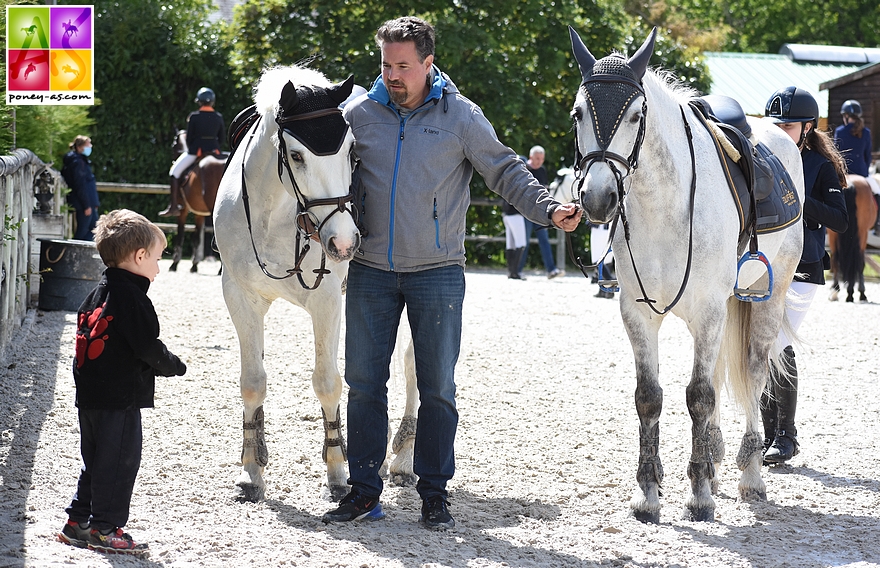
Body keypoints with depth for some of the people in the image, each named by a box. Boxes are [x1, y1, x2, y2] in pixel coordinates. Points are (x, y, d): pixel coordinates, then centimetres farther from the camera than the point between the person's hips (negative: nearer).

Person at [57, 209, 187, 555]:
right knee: (120, 461, -2)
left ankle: (78, 521, 22)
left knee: (95, 461, 18)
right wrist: (174, 367, -1)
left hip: (89, 394, 9)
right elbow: (148, 347, -19)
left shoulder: (97, 294, 12)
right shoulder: (132, 297, -16)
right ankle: (105, 529, 1)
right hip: (121, 397, -9)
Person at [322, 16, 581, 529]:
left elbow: (506, 173, -1)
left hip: (437, 273, -2)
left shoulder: (460, 116, -4)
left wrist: (549, 209, -14)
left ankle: (435, 491, 12)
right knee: (364, 383, 4)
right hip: (371, 271, 2)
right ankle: (363, 490, 13)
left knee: (437, 387, 2)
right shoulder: (359, 115, 1)